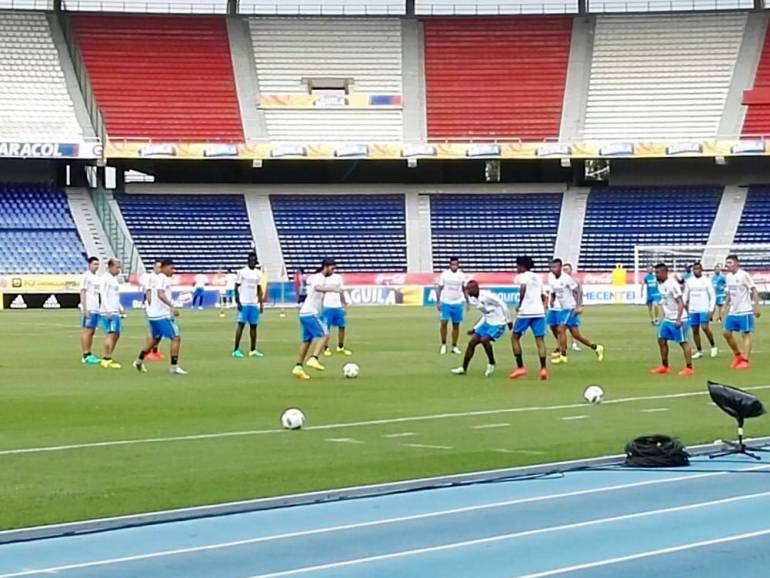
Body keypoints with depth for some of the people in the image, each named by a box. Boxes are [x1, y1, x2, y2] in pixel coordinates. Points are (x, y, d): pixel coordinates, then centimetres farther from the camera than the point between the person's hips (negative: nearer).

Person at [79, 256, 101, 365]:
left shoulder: (96, 277, 16)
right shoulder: (86, 276, -8)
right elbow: (82, 292, -13)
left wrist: (100, 307, 15)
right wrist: (84, 309, -18)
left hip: (96, 309, 8)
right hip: (89, 310, -8)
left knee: (92, 332, 9)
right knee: (87, 331, -6)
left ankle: (89, 354, 13)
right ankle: (85, 356, -6)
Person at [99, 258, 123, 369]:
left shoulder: (114, 278, 18)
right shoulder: (106, 278, -10)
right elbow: (103, 295, -16)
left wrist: (120, 308, 21)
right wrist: (108, 311, -20)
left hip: (115, 311, 9)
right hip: (108, 312, -9)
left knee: (116, 334, 9)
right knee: (111, 334, -12)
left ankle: (107, 359, 15)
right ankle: (107, 360, -12)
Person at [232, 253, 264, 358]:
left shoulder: (258, 273, 11)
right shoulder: (242, 272, -3)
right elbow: (237, 287, -4)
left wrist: (261, 303, 10)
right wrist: (238, 302, -12)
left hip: (254, 303, 5)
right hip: (244, 303, -5)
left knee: (254, 326, 6)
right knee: (241, 324, -8)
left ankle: (253, 350, 12)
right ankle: (236, 350, -8)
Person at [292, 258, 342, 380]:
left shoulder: (316, 277, 19)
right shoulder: (320, 277, -11)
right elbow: (317, 288, -33)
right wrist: (333, 289, -45)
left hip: (305, 314, 10)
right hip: (311, 314, -10)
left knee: (307, 340, 13)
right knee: (324, 334, -14)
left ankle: (298, 367, 13)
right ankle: (314, 359, -24)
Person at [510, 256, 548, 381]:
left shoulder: (523, 276, 0)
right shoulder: (538, 277, 19)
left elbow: (523, 288, -20)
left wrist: (520, 304, -11)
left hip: (525, 311, -5)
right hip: (539, 312, 5)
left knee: (515, 338, 8)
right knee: (540, 340, 2)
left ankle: (520, 367, 3)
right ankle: (543, 368, -11)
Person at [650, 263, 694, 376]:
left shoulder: (672, 284, -19)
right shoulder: (660, 284, 8)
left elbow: (680, 303, -21)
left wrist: (678, 319, -26)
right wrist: (664, 317, 21)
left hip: (677, 319, -9)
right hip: (667, 319, 9)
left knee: (683, 342, -4)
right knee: (661, 340, 11)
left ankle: (689, 368, 0)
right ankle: (664, 366, 21)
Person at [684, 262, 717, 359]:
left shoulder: (706, 281, -1)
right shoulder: (689, 281, 10)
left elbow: (713, 296, -2)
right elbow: (685, 295, 16)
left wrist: (711, 309, -9)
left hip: (704, 309, -5)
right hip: (692, 310, 5)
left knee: (705, 327, -18)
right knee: (695, 330, 5)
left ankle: (713, 346, -1)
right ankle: (699, 351, 15)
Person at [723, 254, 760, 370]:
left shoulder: (744, 275, -12)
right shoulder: (728, 277, 9)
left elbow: (754, 291, -12)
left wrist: (756, 307, -17)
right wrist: (726, 307, 18)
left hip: (744, 311, -7)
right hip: (732, 311, 7)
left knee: (746, 334, -3)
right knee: (727, 333, 7)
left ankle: (746, 361, -1)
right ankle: (738, 355, 24)